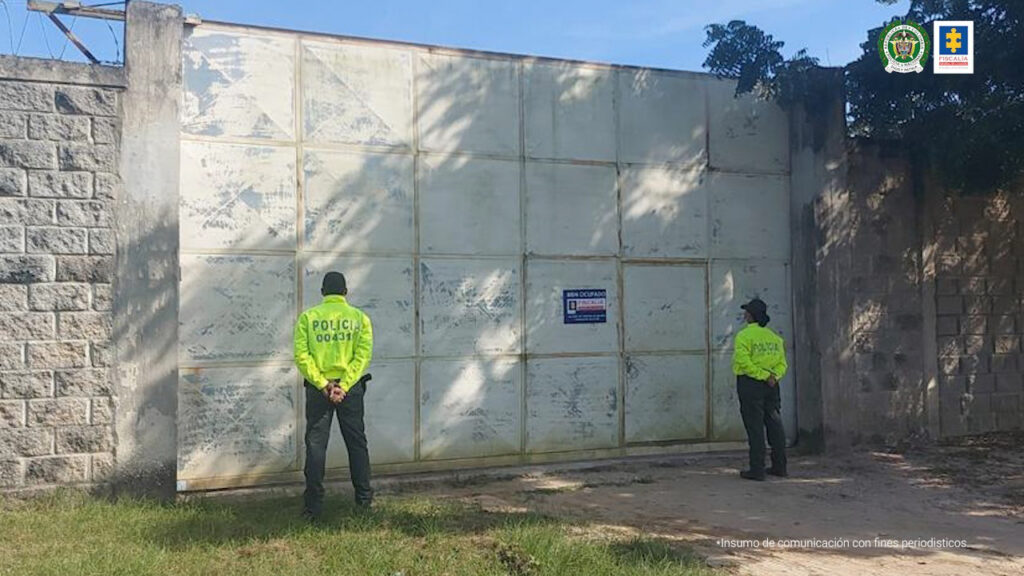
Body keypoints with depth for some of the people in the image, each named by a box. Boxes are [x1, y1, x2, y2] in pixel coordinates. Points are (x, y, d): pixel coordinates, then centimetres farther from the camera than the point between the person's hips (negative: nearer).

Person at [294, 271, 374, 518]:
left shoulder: (307, 317, 1)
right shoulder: (359, 317, 2)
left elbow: (302, 355, -10)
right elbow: (363, 354, -9)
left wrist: (323, 384, -12)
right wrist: (343, 386, -13)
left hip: (318, 388, -1)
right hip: (351, 388, 1)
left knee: (315, 445, 5)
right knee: (356, 443, 12)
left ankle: (314, 505, 4)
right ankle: (364, 498, 18)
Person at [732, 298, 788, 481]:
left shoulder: (744, 336, -10)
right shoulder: (774, 337, 11)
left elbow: (744, 361, -19)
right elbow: (782, 363, 7)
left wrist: (764, 375, -16)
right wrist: (773, 375, -7)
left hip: (750, 384, -6)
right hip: (770, 386, 6)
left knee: (755, 426, -3)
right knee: (774, 424, 12)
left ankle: (757, 469, -1)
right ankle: (779, 466, 18)